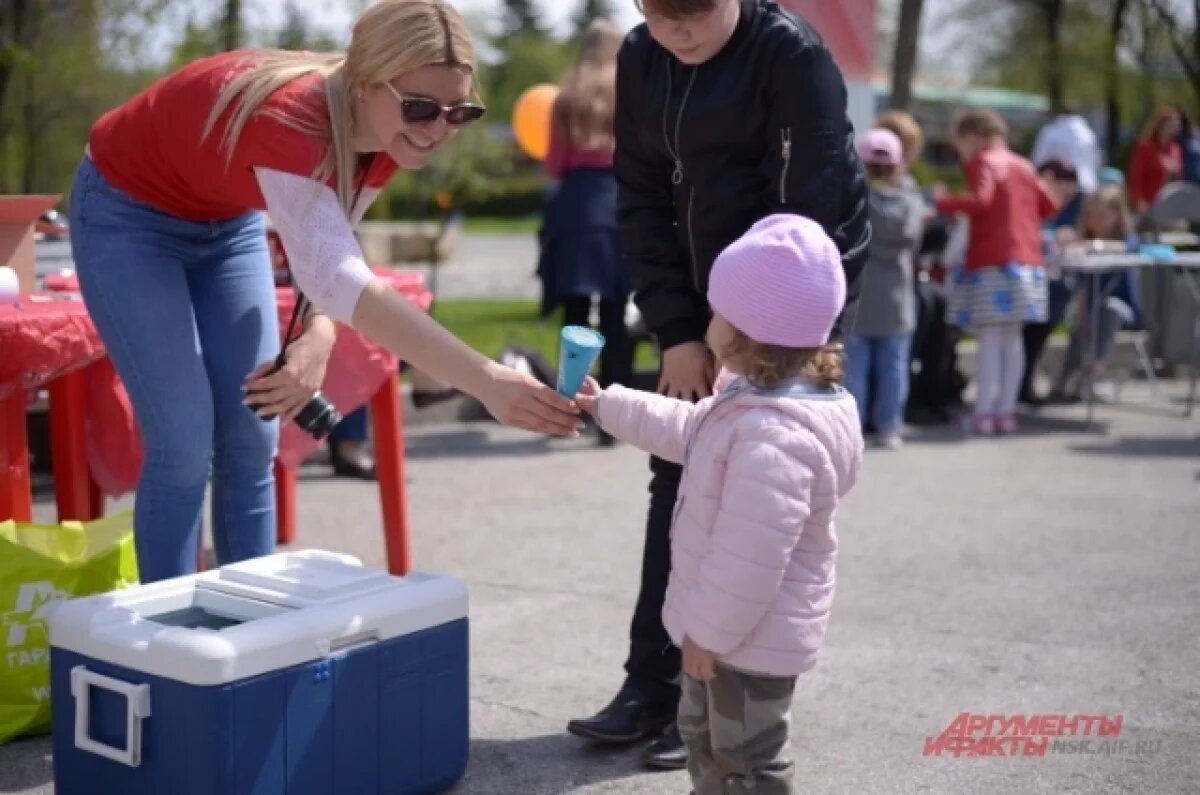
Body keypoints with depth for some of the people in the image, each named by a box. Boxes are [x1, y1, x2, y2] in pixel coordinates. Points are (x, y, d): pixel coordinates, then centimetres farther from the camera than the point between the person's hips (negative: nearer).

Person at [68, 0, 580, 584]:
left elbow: (327, 256, -6)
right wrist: (485, 381, -62)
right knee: (185, 446, -11)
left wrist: (318, 338, -28)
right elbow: (338, 276, -53)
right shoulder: (289, 118, -41)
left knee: (251, 443, 3)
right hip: (128, 213, -6)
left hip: (226, 223, 7)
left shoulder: (384, 132, -19)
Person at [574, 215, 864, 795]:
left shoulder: (773, 438, -34)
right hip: (726, 623, 11)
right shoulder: (753, 402, 2)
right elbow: (689, 431, 20)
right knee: (704, 735, 29)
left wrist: (711, 632, -23)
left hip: (751, 636, -11)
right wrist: (607, 406, 24)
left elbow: (749, 556, -33)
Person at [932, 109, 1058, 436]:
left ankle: (984, 412, -10)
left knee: (990, 337, -8)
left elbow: (980, 200, -20)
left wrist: (943, 201, -8)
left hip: (992, 263, -7)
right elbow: (1050, 204, 19)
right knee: (1012, 337, 9)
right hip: (1027, 261, 7)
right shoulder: (1022, 164, 18)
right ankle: (1006, 410, 9)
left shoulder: (983, 162, -3)